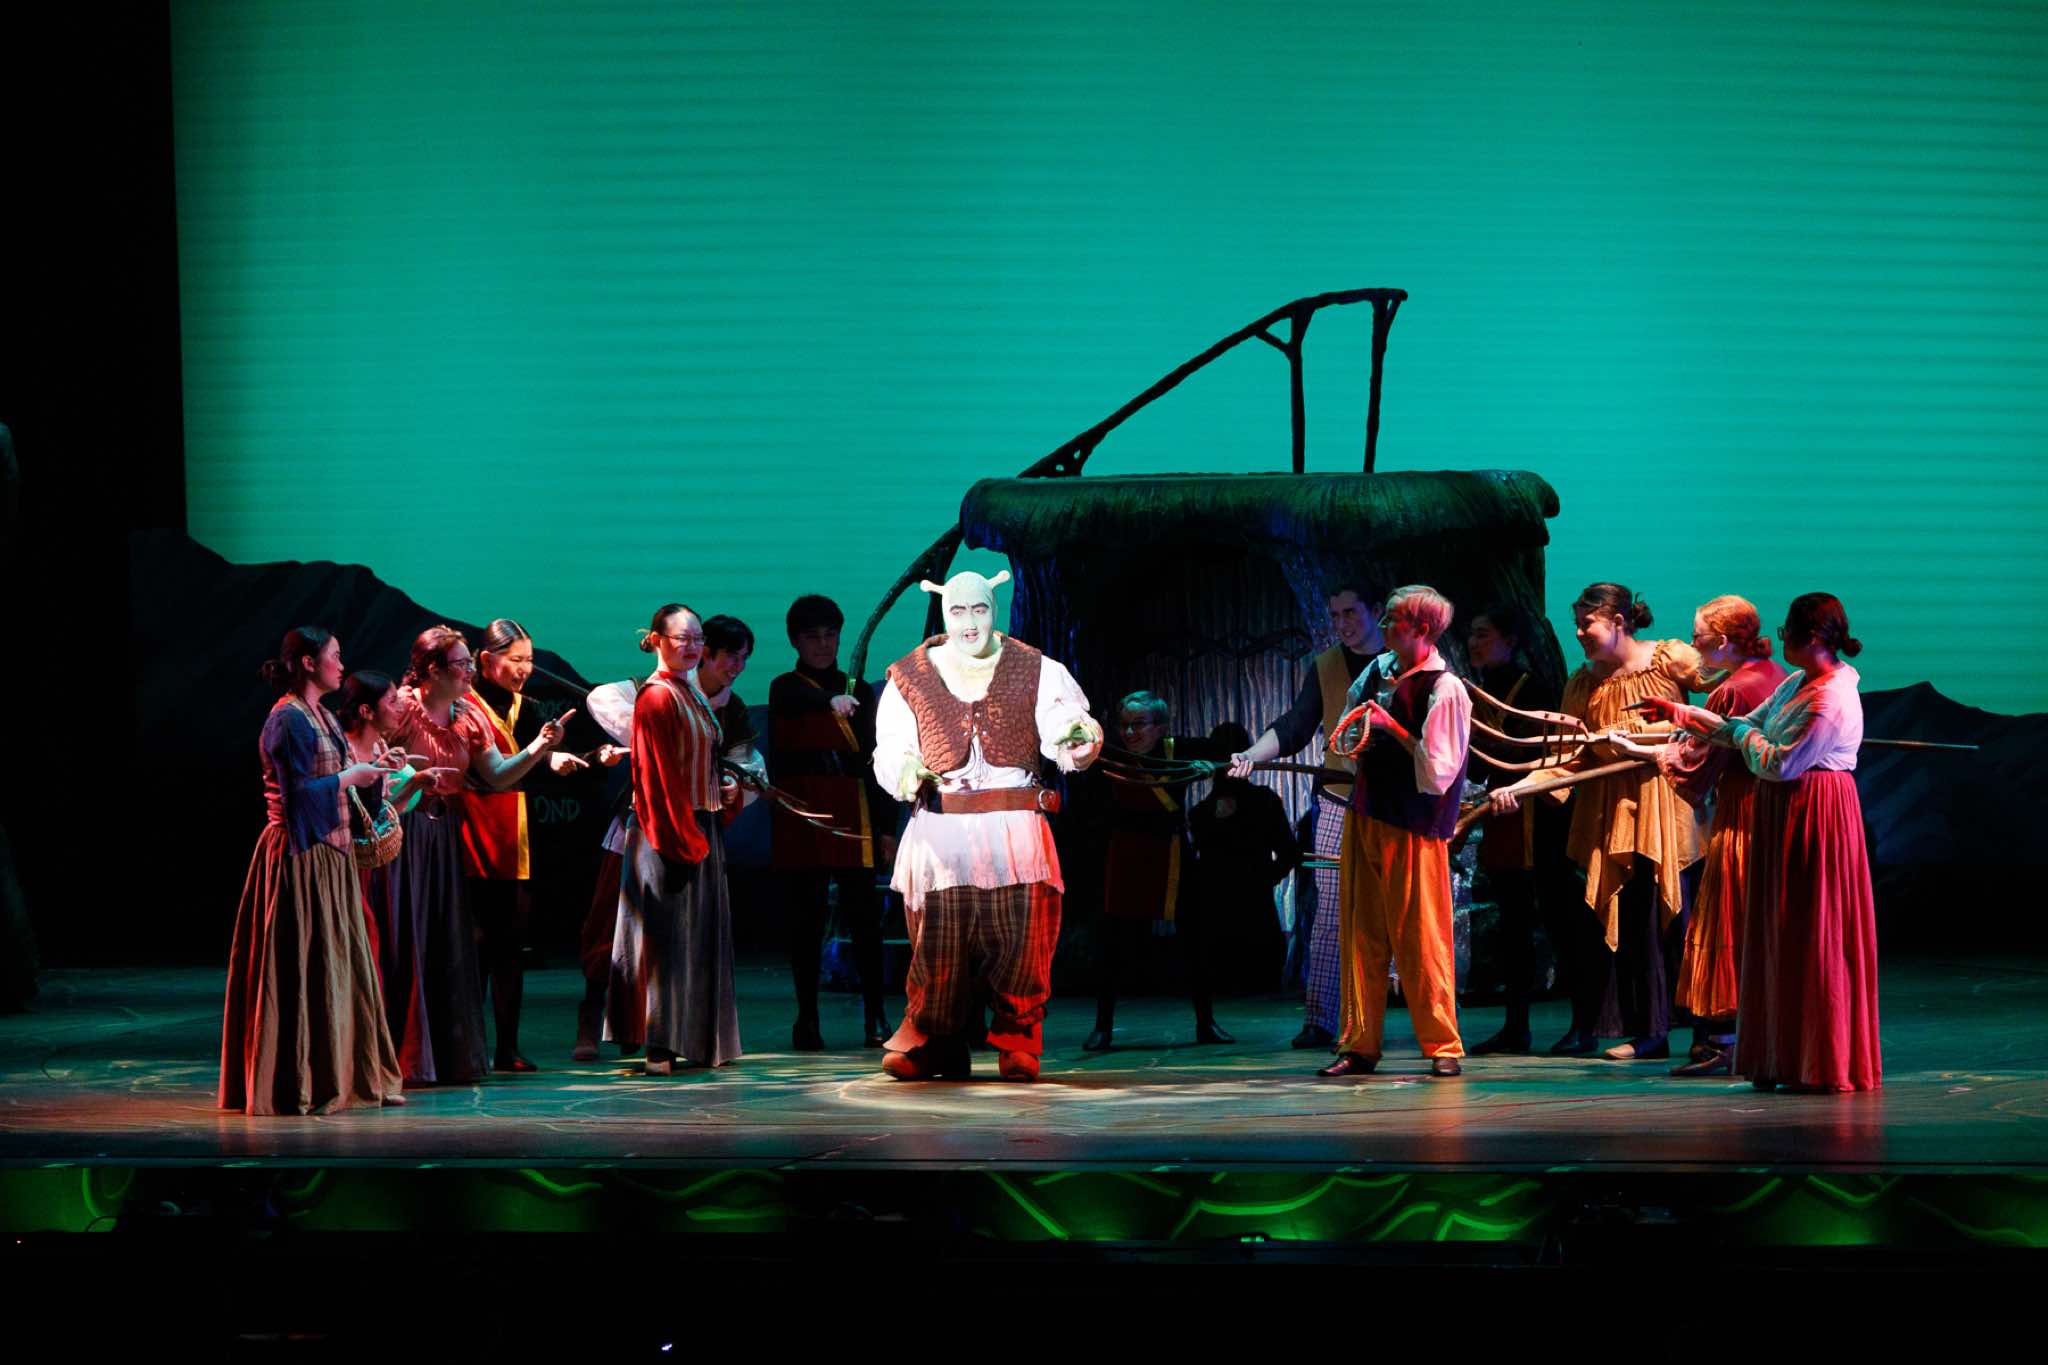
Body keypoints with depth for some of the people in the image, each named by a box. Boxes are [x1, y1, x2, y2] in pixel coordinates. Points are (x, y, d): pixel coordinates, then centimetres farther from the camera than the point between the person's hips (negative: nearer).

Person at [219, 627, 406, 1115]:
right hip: (301, 856, -10)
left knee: (340, 965, 11)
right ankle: (298, 1084, -3)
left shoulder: (321, 717, 15)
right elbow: (298, 794, -20)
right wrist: (350, 777, -11)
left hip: (328, 853, 10)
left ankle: (339, 1074, 16)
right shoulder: (289, 720, -14)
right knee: (305, 967, -6)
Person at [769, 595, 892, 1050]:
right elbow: (805, 699, -22)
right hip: (801, 814, -2)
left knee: (863, 914, -3)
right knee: (805, 919, 0)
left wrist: (887, 825, 3)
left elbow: (876, 758, 10)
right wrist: (832, 701, -45)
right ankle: (807, 1021, 6)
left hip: (853, 814, 2)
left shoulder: (858, 690, 13)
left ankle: (875, 1017, 2)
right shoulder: (785, 689, 3)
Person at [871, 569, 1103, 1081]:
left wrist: (1079, 737, -27)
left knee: (1019, 941, -5)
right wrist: (905, 770, -13)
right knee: (939, 941, -4)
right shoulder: (909, 679, 10)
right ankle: (930, 1046, 8)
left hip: (1015, 829, 0)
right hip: (940, 832, 0)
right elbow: (889, 753, 11)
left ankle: (1017, 1046, 7)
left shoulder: (1037, 672, 8)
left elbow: (1065, 743, -3)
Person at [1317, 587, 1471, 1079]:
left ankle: (1443, 1047, 9)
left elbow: (1438, 772, -17)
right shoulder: (1379, 671, 8)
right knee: (1362, 935, 9)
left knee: (1419, 939, -1)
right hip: (1365, 817, 7)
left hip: (1412, 830, -7)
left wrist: (1391, 728, -16)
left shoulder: (1445, 690, -13)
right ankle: (1359, 1045, 14)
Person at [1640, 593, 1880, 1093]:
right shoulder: (1795, 686, 12)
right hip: (1786, 820, 10)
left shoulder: (1831, 699, -20)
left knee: (1814, 940, -4)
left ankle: (1826, 1066, 3)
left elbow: (1779, 764, -22)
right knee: (1782, 937, 12)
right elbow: (1743, 729, 19)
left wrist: (1745, 734, -4)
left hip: (1816, 820, -10)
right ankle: (1787, 1059, 18)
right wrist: (1679, 713, 17)